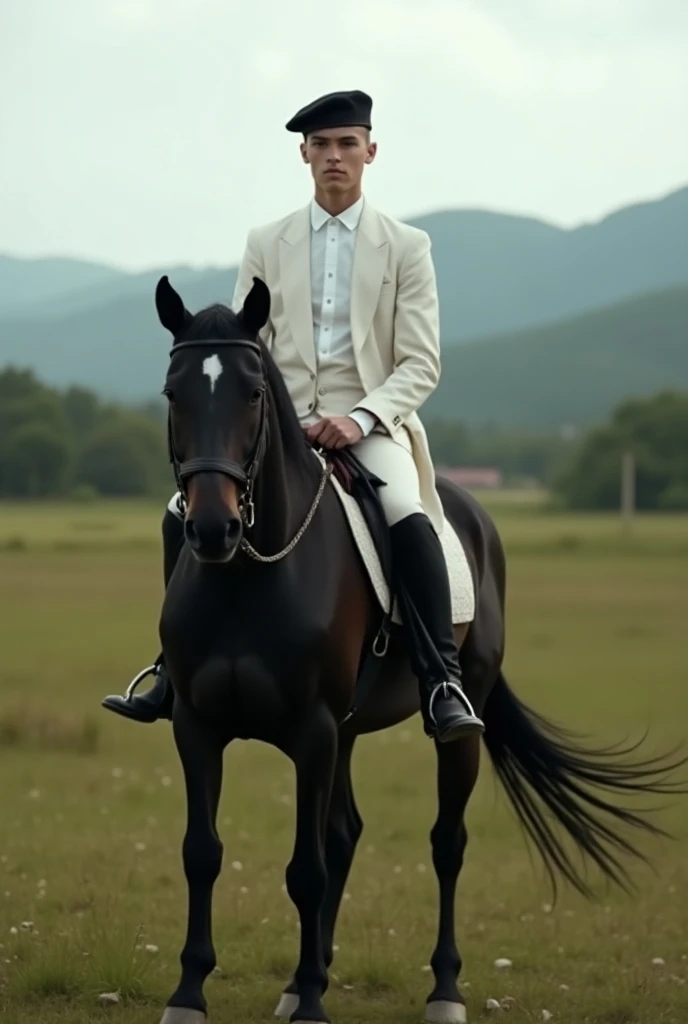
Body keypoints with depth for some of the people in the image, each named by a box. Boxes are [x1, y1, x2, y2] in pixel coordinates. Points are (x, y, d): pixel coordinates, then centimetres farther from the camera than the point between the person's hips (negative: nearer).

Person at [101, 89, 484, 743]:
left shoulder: (406, 247, 4)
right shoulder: (266, 245, 12)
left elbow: (420, 364, -2)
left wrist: (361, 418, -19)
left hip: (372, 425, -3)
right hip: (282, 424, 3)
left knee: (408, 518, -33)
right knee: (185, 514, -15)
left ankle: (442, 684, -28)